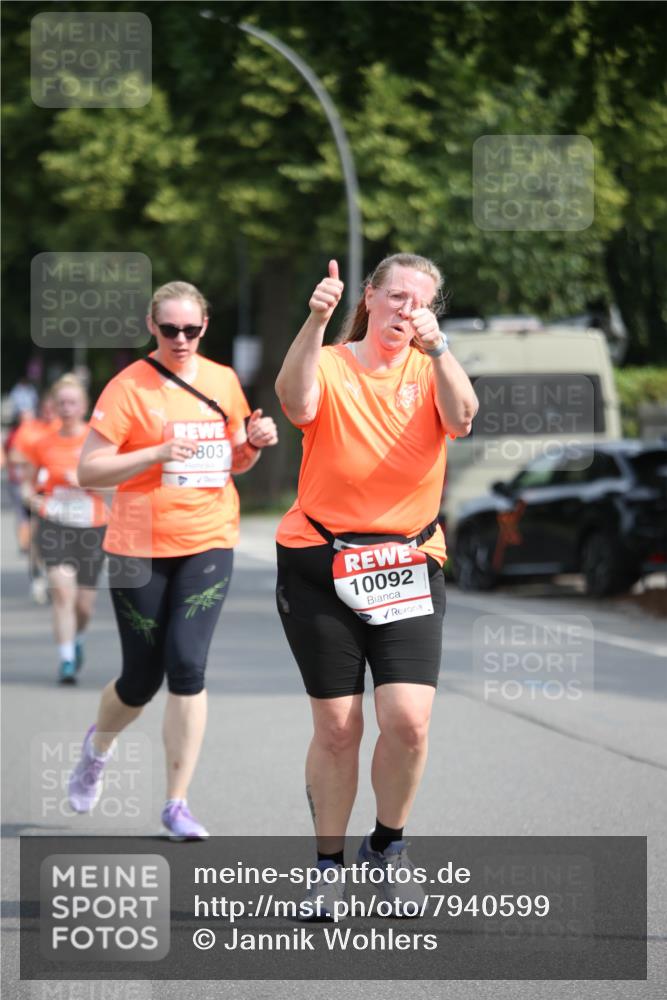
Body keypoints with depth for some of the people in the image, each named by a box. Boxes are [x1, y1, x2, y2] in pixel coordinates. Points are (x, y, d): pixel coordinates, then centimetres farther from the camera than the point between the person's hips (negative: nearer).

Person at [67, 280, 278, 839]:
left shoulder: (223, 382, 7)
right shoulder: (129, 388, -7)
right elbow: (89, 470, -10)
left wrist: (255, 442, -1)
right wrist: (160, 452, -21)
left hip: (208, 542, 2)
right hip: (140, 548, -2)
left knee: (187, 667, -12)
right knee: (142, 678, 5)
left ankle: (177, 804, -5)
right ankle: (98, 747, 40)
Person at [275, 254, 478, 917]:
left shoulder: (429, 373, 5)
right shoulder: (330, 366, 1)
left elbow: (461, 417, -16)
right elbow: (297, 402, -22)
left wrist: (436, 347, -31)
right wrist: (315, 322, -34)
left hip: (408, 568, 1)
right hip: (319, 565, -1)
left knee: (408, 719, -13)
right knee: (336, 727, -1)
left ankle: (387, 843, 12)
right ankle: (329, 865, 17)